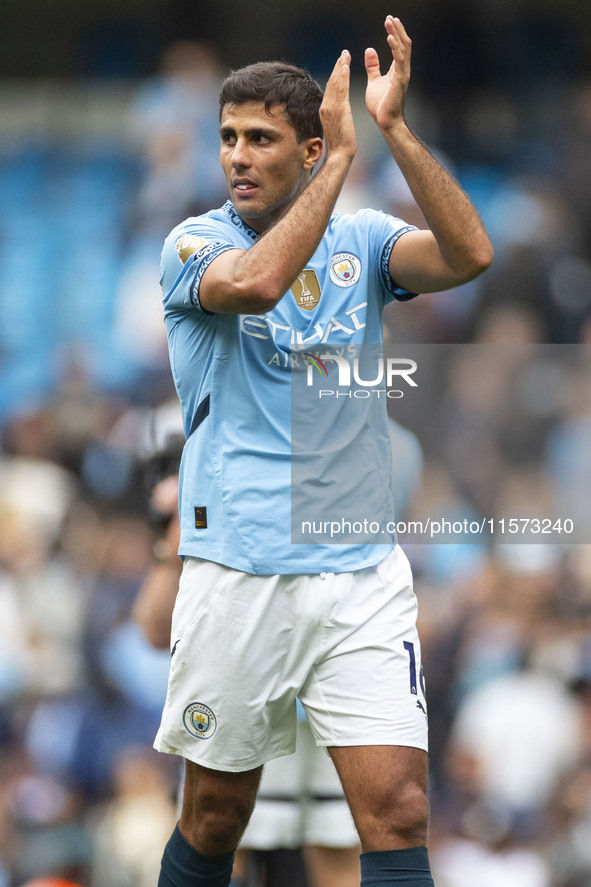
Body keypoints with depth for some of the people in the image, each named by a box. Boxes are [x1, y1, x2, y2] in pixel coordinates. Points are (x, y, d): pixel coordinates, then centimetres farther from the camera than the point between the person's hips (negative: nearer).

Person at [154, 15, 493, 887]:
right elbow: (256, 283, -23)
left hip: (364, 574, 2)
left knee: (398, 815, -9)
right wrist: (343, 157, -19)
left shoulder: (362, 240, 7)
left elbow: (468, 254, -11)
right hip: (237, 576, -1)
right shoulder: (195, 243, 0)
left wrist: (394, 128, -17)